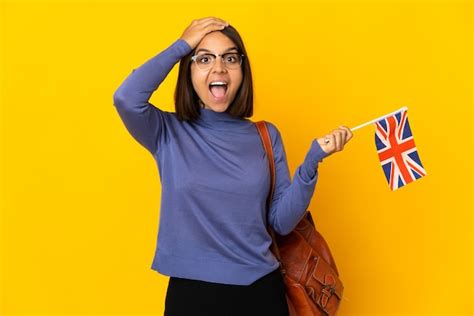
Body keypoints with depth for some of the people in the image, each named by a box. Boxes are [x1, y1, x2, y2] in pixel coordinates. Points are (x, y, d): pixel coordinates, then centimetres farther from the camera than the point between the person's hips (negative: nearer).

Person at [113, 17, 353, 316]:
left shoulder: (266, 135, 1)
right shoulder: (168, 133, -4)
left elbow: (282, 222, -1)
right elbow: (126, 99, -25)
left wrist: (313, 159, -13)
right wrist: (181, 45, -14)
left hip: (261, 290, 2)